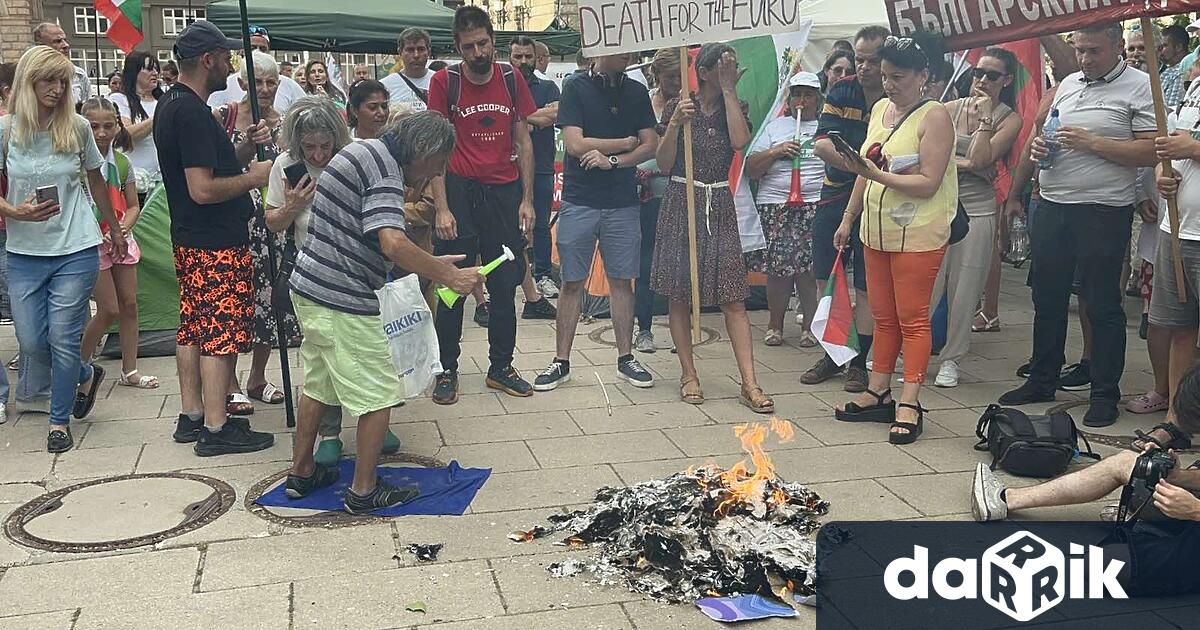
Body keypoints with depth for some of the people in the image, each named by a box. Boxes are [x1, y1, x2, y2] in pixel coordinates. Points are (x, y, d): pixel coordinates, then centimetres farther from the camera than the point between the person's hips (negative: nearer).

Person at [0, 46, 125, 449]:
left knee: (63, 339, -1)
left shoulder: (77, 127, -2)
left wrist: (115, 230, 22)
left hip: (76, 250, -1)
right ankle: (87, 375, 35)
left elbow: (96, 180, 13)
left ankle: (60, 421, 16)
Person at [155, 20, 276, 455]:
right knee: (222, 333, -4)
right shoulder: (192, 111, -20)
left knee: (194, 329, 15)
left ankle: (191, 417, 24)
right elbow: (203, 188, -24)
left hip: (189, 240, 10)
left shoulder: (171, 105, 13)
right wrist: (253, 177, -12)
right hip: (217, 244, -10)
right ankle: (215, 429, 3)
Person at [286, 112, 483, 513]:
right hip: (345, 303, -10)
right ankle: (364, 491, 12)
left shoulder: (363, 151, 14)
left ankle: (301, 473, 34)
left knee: (318, 385, 22)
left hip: (309, 290, 10)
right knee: (378, 396, 2)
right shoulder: (384, 167, -17)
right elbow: (393, 244, -30)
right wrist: (449, 276, -21)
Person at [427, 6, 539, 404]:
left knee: (505, 285, 9)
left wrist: (527, 200, 2)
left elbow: (523, 141, 8)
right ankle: (447, 371, 15)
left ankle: (500, 368, 22)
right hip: (459, 191, -3)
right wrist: (441, 208, -14)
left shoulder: (511, 79, 3)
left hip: (504, 192, 3)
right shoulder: (444, 82, -5)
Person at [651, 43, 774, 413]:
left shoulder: (735, 107, 7)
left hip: (719, 206, 1)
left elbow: (740, 141, -15)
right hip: (680, 203, -1)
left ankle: (749, 383, -4)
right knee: (679, 295, 3)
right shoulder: (678, 106, 1)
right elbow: (663, 161, -2)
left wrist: (728, 88, -11)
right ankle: (689, 374, 15)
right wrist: (675, 124, -18)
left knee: (733, 297, -4)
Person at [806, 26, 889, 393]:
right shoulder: (841, 93, 0)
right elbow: (822, 145, -11)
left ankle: (859, 361, 15)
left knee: (866, 287, 2)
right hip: (835, 197, 4)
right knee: (826, 281, 10)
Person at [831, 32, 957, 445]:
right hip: (876, 232, 7)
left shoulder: (934, 116, -10)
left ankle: (909, 404, 4)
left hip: (917, 236, -7)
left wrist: (877, 175, -23)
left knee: (912, 319, -1)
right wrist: (849, 219, 19)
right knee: (883, 317, 13)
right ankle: (878, 394, 22)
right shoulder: (879, 109, 11)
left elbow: (928, 183, -17)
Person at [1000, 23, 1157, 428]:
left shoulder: (1139, 87, -7)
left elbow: (1151, 151, -14)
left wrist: (1091, 142, -19)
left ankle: (1105, 394, 12)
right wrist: (1040, 145, 2)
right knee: (1047, 298, 13)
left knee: (1102, 305, 1)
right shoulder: (1068, 84, 13)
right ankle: (1042, 381, 26)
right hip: (1053, 207, 7)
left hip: (1103, 212, -6)